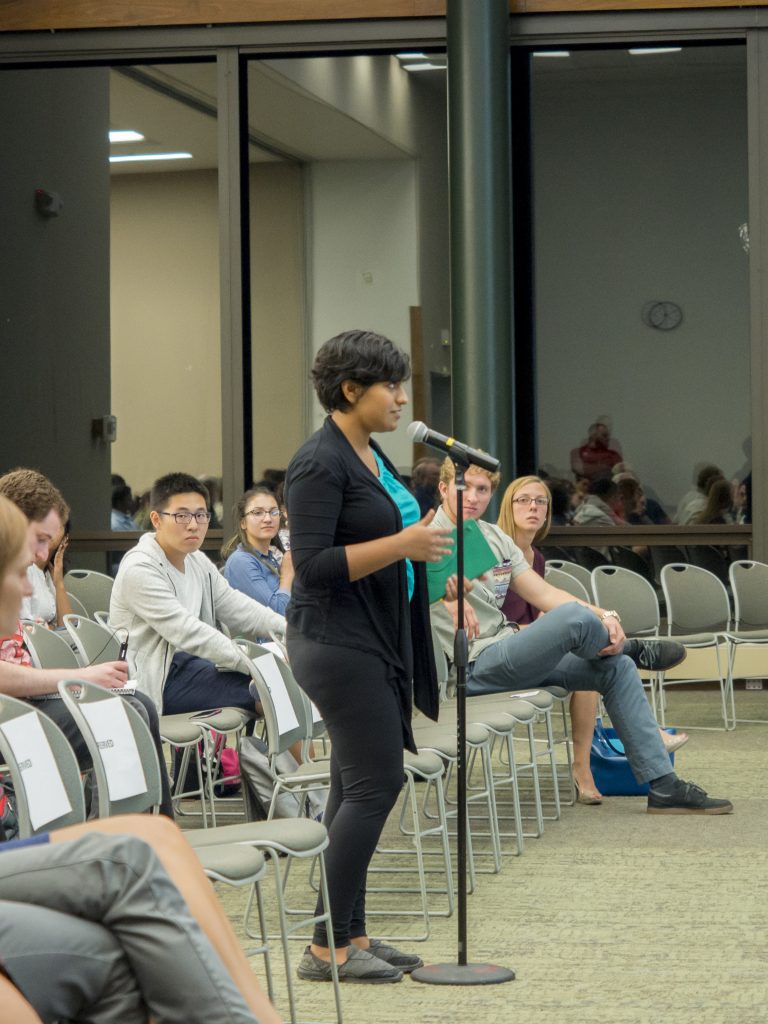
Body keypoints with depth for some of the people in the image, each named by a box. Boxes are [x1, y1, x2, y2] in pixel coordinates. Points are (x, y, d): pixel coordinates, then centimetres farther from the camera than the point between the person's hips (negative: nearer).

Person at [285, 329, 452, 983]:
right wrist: (400, 544, -25)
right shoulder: (320, 463, -15)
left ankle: (351, 935, 13)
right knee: (375, 784, -11)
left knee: (358, 787, 9)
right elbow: (314, 566, -21)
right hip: (340, 642, -10)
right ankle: (328, 948, -7)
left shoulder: (370, 456, 14)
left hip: (376, 641, 10)